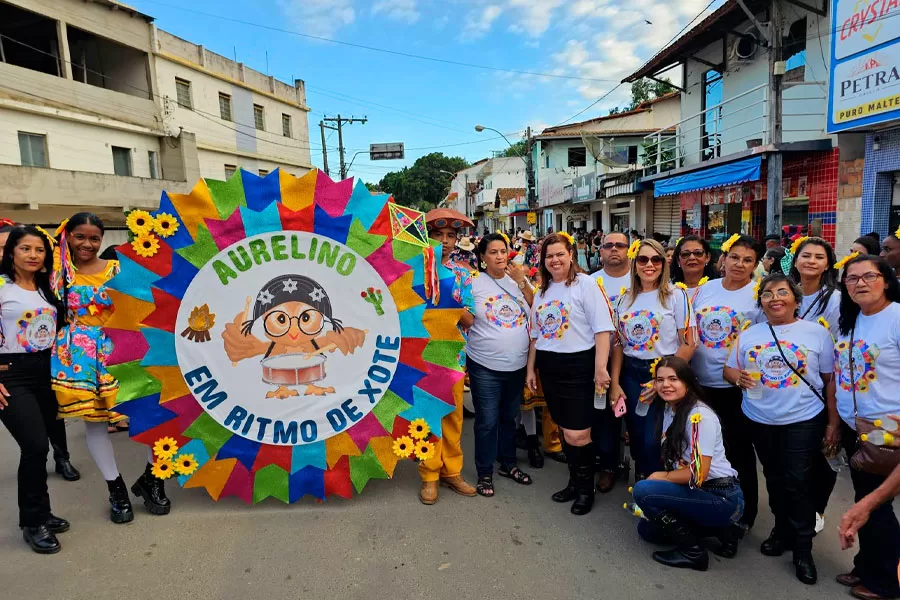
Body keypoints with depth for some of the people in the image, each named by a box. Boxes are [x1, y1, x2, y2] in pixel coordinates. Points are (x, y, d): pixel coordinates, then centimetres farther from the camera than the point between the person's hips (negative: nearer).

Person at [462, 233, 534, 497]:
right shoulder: (473, 283, -6)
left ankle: (508, 464, 37)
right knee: (487, 422, 4)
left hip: (517, 365, 4)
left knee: (509, 417, 18)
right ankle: (485, 473, 22)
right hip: (485, 366, -4)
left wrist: (522, 281, -9)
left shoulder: (518, 280, 5)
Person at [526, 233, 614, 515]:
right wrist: (531, 368, 16)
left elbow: (602, 329, -13)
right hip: (549, 367, 7)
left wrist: (600, 368, -19)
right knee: (564, 429, 15)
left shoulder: (585, 284, -7)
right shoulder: (543, 290, 14)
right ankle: (574, 481, 31)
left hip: (578, 366, -6)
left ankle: (586, 487, 17)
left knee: (577, 434, -5)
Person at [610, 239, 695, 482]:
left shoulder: (676, 295, -5)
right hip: (631, 375, 4)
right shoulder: (624, 299, 7)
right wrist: (615, 383, 2)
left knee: (653, 441, -5)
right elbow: (618, 344, 8)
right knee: (636, 437, 11)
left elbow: (688, 344, -8)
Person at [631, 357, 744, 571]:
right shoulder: (669, 410, 5)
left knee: (643, 490, -21)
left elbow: (698, 474, -23)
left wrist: (662, 477, -8)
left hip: (722, 498, -9)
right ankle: (717, 528, 15)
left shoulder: (700, 416, -21)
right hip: (698, 493, 9)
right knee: (646, 528, 10)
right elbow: (674, 461, 11)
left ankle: (692, 551, -5)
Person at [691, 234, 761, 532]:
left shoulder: (759, 295, -6)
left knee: (738, 450, 9)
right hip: (701, 382, 4)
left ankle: (743, 513, 26)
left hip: (737, 386, -4)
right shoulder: (704, 289, 6)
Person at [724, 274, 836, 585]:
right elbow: (730, 369, 8)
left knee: (798, 482, -2)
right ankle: (782, 529, 36)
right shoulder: (749, 335, 5)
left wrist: (833, 421, -2)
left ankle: (802, 548, 15)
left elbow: (829, 380, -1)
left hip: (804, 420, -3)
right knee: (774, 479, 16)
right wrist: (737, 377, -15)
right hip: (760, 420, 3)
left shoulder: (817, 333, -3)